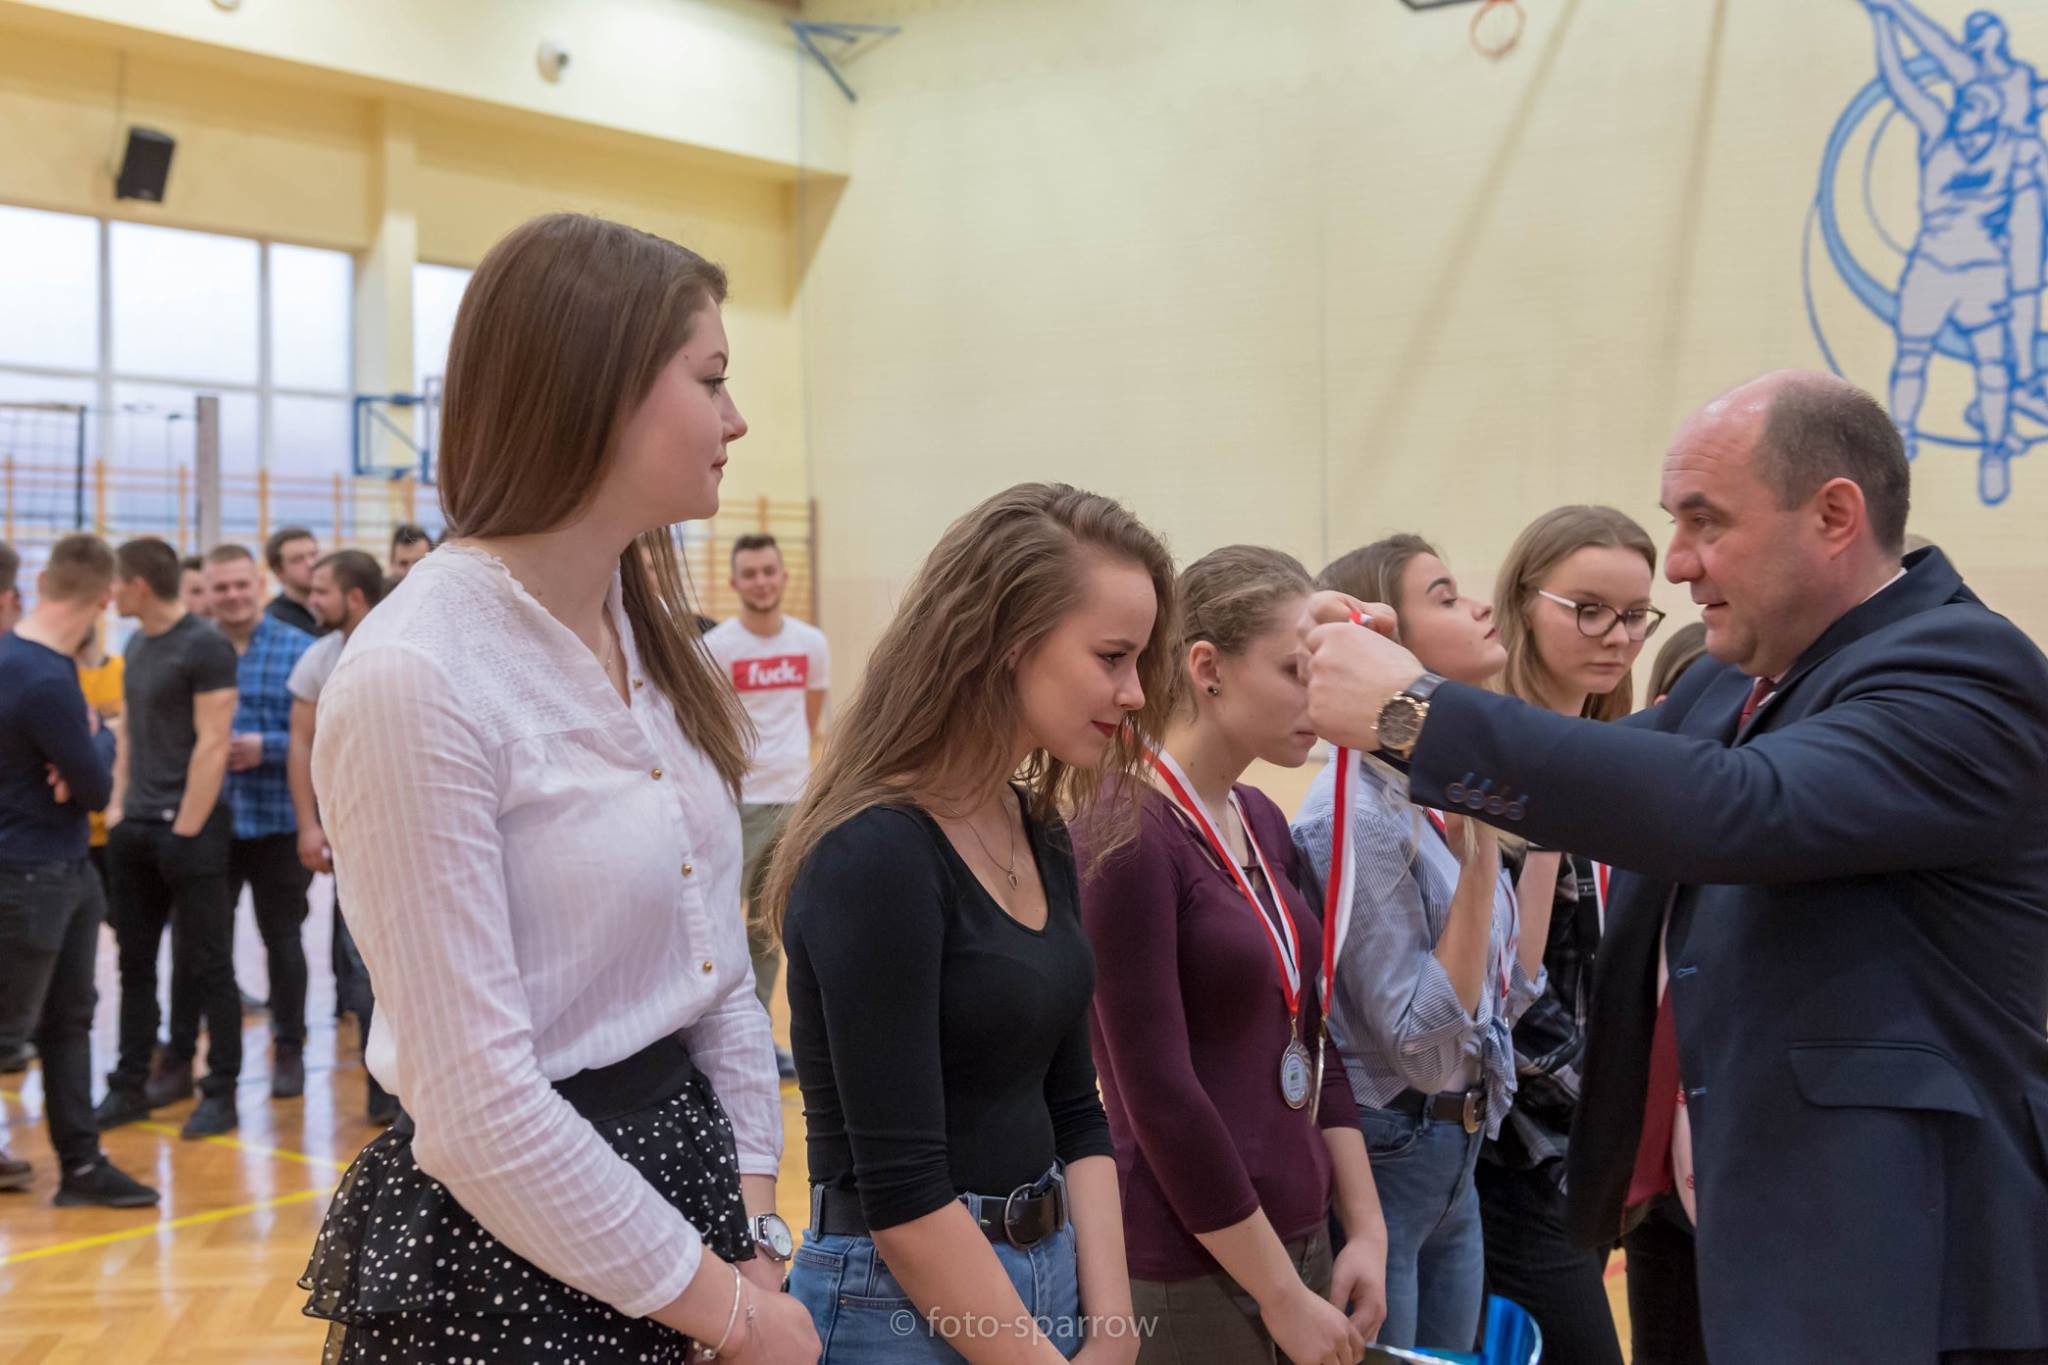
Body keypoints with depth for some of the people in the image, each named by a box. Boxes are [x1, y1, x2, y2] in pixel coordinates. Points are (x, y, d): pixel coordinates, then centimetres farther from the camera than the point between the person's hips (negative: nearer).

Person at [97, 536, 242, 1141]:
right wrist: (122, 808, 9)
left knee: (206, 967, 0)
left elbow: (212, 746, -15)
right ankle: (131, 1085, 22)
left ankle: (221, 1092, 7)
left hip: (189, 830, -8)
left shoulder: (205, 646, -11)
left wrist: (185, 829, -16)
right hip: (135, 829, 8)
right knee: (135, 963, 12)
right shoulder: (136, 644, 12)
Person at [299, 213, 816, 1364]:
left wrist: (755, 1242, 0)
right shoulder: (413, 678, -21)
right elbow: (477, 1105, -21)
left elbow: (721, 964, 7)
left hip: (680, 1167, 7)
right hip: (507, 1247, -7)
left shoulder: (652, 637, 5)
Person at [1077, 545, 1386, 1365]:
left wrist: (1365, 1231, 4)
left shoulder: (1264, 821, 7)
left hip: (1296, 1238, 7)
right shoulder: (1123, 831, -17)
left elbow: (1311, 1046, 11)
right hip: (1186, 1271, -7)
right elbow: (1158, 1095, -19)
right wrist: (1282, 1296, -15)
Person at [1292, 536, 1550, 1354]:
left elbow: (1510, 994, 9)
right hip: (1378, 1160, -8)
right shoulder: (1357, 811, -20)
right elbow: (1426, 1050, -22)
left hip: (1456, 1161, 8)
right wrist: (1480, 851, -26)